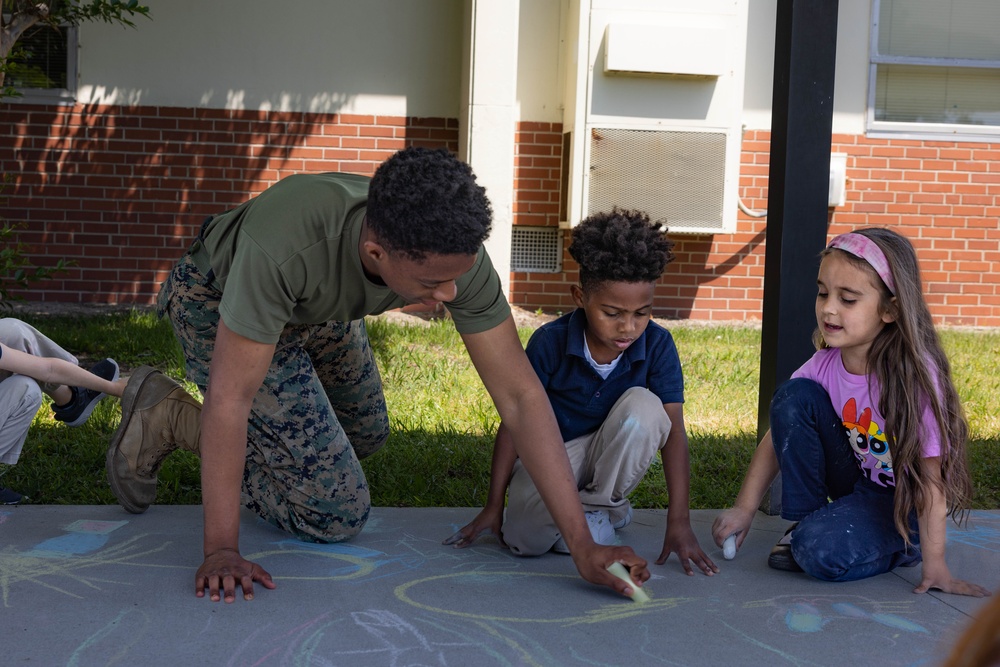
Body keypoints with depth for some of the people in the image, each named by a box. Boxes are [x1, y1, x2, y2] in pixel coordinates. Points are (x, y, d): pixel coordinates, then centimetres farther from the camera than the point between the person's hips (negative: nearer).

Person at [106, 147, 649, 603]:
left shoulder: (455, 253, -32)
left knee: (365, 436, 26)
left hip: (317, 311, 6)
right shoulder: (283, 246, -47)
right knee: (336, 513, -9)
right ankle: (169, 416, 4)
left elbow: (520, 396, -28)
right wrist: (221, 552, -38)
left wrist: (583, 546, -31)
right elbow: (230, 399, -39)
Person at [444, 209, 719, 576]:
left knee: (644, 407, -31)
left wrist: (679, 522, -26)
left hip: (612, 456, 2)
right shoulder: (550, 342, -19)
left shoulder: (657, 345, -16)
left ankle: (600, 506, -10)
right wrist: (493, 507, -8)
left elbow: (673, 430, -18)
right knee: (528, 536, -31)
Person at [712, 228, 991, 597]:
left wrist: (934, 565, -22)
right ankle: (806, 522, -3)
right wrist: (743, 509, -10)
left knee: (822, 550, -32)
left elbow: (929, 476, -25)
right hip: (853, 482, 5)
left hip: (902, 502, -5)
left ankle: (899, 550, 2)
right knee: (793, 396, -16)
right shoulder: (824, 365, -12)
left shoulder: (915, 375, -27)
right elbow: (780, 432, -5)